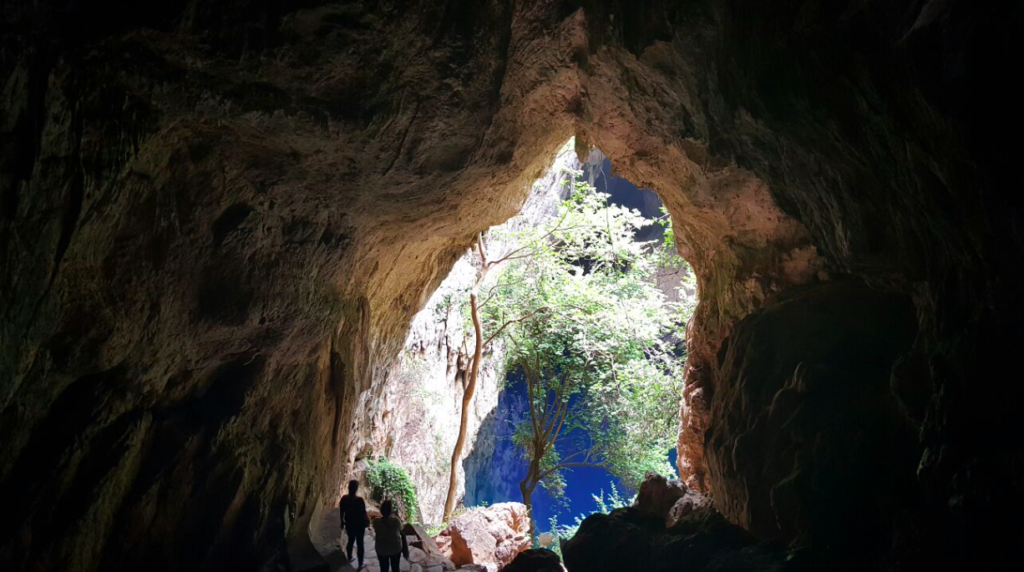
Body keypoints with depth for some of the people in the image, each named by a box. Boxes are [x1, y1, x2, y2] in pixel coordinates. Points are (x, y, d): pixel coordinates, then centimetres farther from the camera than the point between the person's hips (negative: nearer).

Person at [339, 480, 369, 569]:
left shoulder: (344, 498, -14)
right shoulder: (359, 500, -27)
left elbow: (341, 512, -1)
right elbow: (363, 513, -17)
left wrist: (342, 522, 15)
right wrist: (367, 520, 2)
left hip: (349, 523, 4)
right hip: (359, 524, -4)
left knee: (351, 540, 27)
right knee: (359, 543, 12)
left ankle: (349, 558, 45)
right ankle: (360, 564, 24)